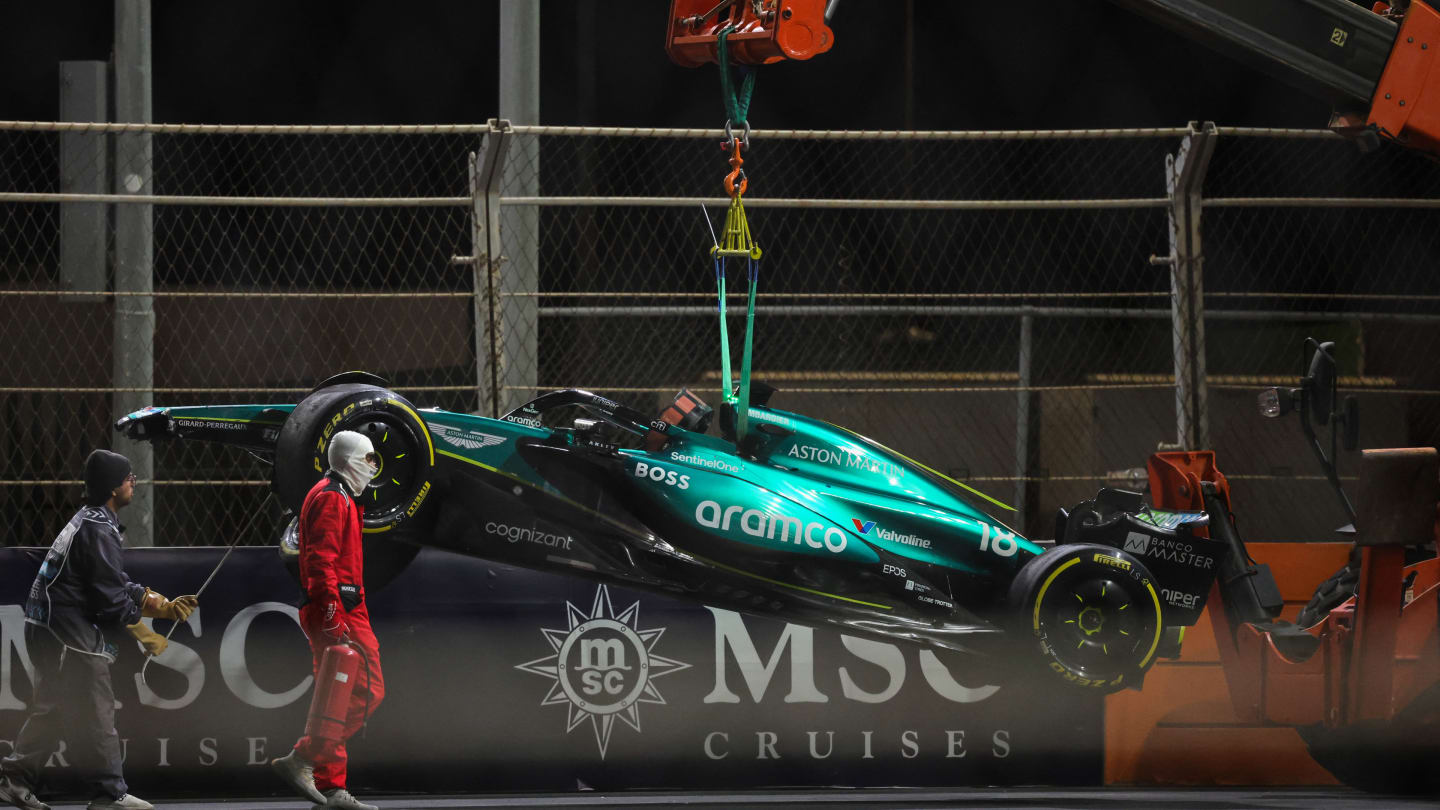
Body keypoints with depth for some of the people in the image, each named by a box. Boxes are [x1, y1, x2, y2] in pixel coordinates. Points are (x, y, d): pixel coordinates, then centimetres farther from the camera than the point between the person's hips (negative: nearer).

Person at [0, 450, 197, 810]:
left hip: (48, 631, 10)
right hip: (70, 632, -10)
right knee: (94, 712, -5)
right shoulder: (98, 529, -16)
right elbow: (110, 597, -17)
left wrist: (164, 606, 13)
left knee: (52, 709, 15)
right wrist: (144, 636, -3)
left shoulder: (89, 521, 17)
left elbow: (121, 585, 21)